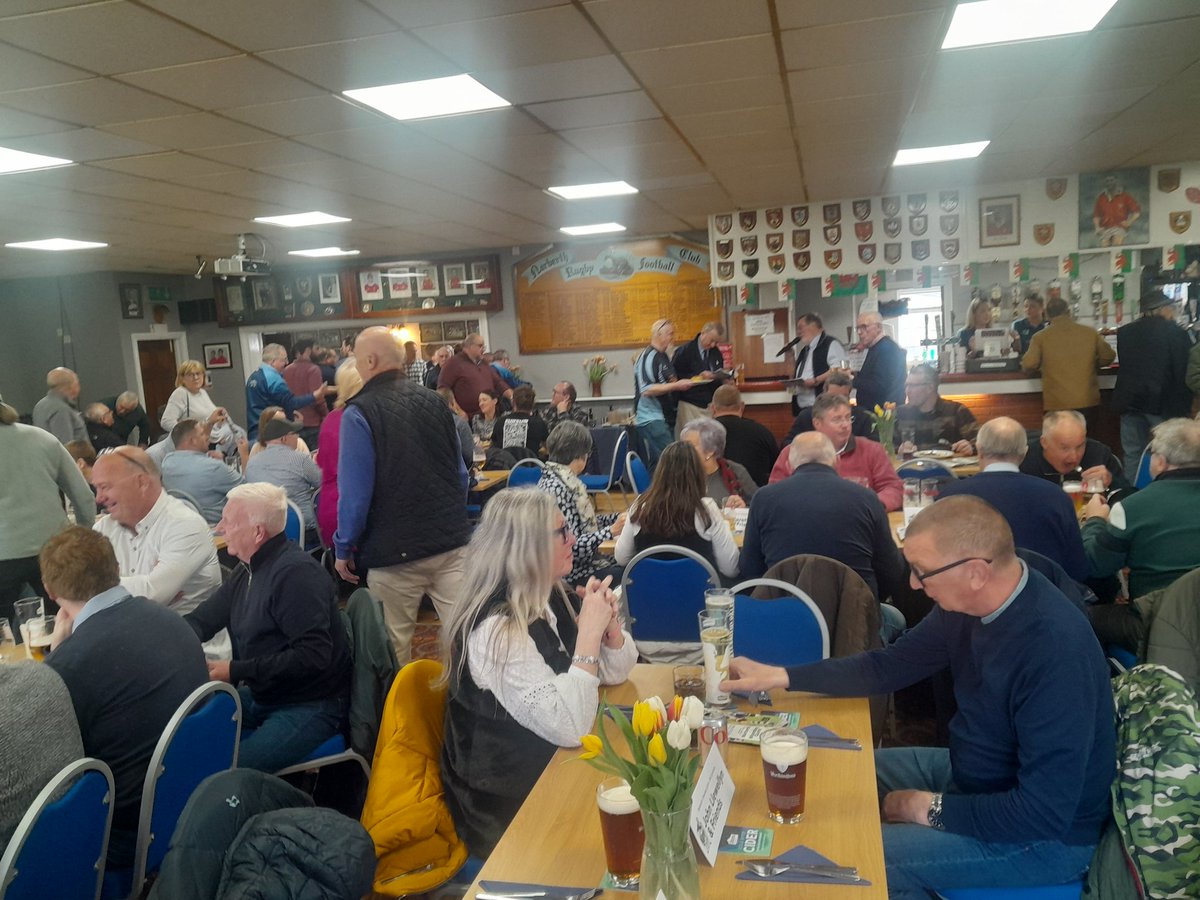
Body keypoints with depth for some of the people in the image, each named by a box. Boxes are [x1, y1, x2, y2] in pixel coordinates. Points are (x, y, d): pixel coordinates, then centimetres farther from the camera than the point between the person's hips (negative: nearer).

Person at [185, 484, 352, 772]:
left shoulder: (297, 573, -19)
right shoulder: (249, 570, 10)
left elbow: (313, 655, -26)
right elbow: (203, 619, 19)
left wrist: (237, 671, -23)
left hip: (311, 706, -9)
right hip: (261, 695, 9)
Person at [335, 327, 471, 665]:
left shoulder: (359, 413, -9)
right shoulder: (434, 401, 9)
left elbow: (355, 491, -12)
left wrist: (344, 549, 0)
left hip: (396, 552, -4)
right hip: (451, 542, 5)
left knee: (395, 643, 10)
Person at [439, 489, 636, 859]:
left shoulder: (552, 600, 0)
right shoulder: (497, 630, -25)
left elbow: (616, 672, 8)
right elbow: (570, 726, -30)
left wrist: (609, 623, -11)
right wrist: (589, 630, -26)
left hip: (550, 766, 7)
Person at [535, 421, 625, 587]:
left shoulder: (564, 480, 8)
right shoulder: (557, 488, -21)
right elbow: (571, 547, -25)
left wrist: (619, 517, 9)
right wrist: (611, 531, -21)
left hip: (584, 559, 10)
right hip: (572, 572, -10)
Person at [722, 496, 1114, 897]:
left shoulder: (1055, 650, -35)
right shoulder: (970, 601, -9)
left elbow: (1046, 812, -32)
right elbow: (890, 664, 3)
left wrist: (932, 809, -19)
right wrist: (780, 676, -2)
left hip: (1045, 835, -8)